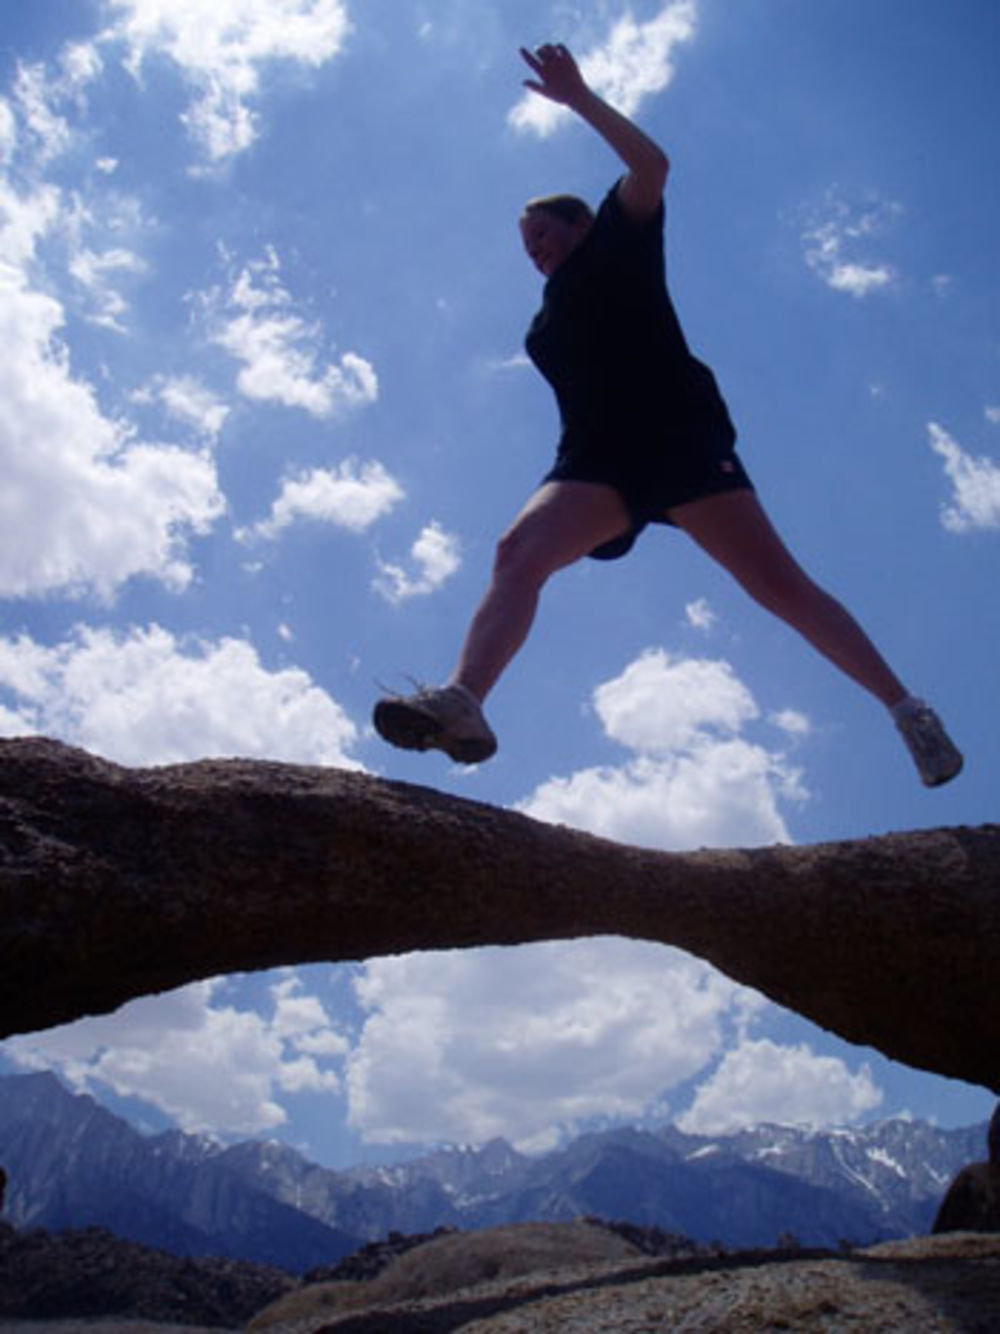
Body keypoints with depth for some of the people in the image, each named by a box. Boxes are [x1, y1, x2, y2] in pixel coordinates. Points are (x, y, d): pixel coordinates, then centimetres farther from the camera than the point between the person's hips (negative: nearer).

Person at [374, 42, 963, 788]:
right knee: (518, 551, -24)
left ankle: (906, 708, -9)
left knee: (778, 583, -14)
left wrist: (580, 99, -2)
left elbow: (651, 166, -1)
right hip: (596, 457, 5)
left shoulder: (620, 245, 17)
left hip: (679, 434, -4)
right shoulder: (546, 326, 30)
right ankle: (462, 704, -42)